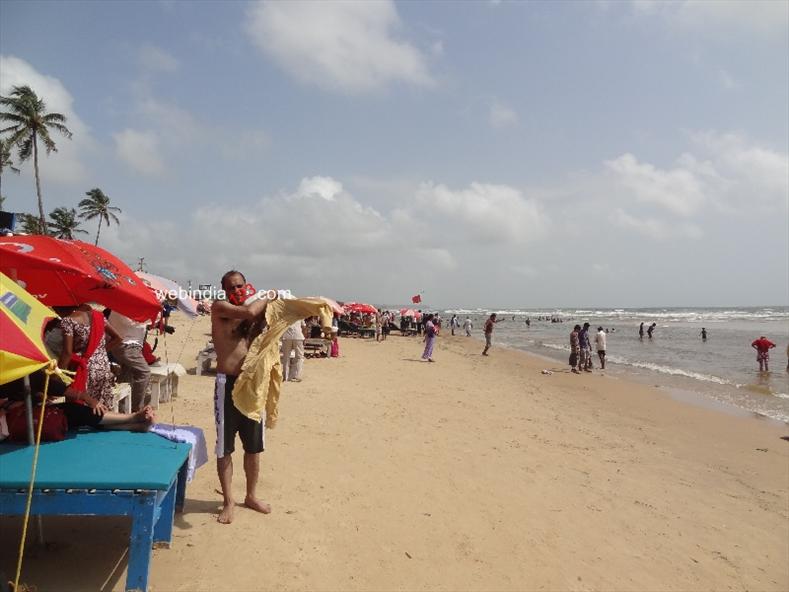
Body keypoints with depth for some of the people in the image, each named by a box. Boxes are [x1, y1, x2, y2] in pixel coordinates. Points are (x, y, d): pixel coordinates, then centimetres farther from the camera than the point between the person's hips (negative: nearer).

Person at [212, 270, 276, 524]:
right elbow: (249, 312, -22)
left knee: (254, 445, 14)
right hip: (228, 383, -6)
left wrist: (263, 314, -6)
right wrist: (268, 297, -7)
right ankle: (228, 502, 18)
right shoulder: (220, 307, -5)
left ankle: (251, 496, 30)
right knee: (225, 447, 5)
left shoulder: (251, 311, 12)